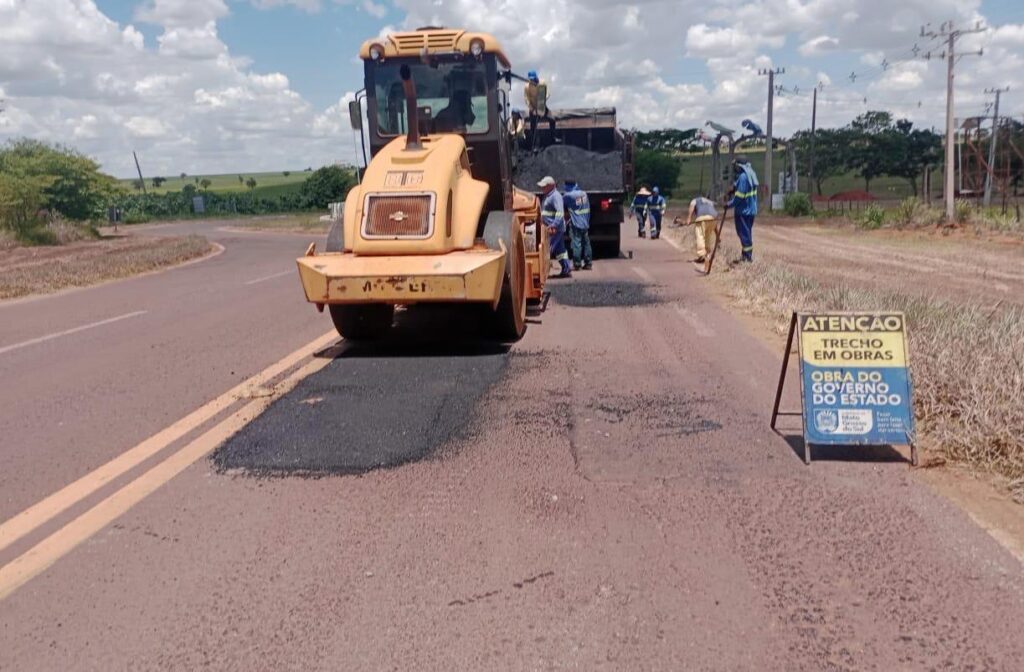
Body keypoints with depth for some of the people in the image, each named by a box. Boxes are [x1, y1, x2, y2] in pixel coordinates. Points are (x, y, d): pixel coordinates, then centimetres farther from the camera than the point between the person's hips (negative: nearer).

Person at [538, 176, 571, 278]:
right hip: (551, 228, 10)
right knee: (560, 249, 12)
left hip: (555, 229, -10)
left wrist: (554, 225, -33)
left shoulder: (555, 196, -14)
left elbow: (560, 212, -25)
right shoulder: (547, 196, 17)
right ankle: (566, 270, 16)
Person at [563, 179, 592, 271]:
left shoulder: (568, 196, -11)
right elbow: (588, 209, 13)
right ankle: (588, 263, 14)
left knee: (576, 244, -3)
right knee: (586, 243, 10)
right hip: (585, 224, 6)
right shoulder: (584, 194, 8)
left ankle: (577, 264, -2)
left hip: (575, 225, -6)